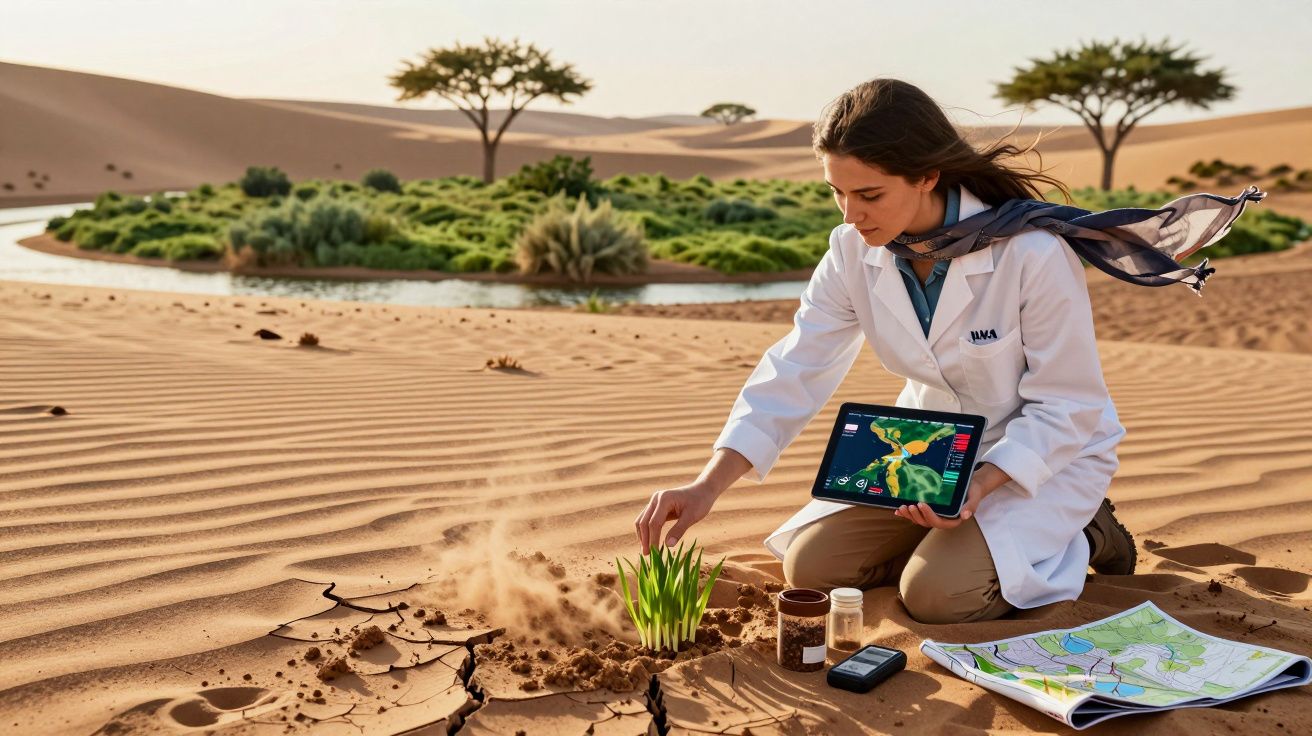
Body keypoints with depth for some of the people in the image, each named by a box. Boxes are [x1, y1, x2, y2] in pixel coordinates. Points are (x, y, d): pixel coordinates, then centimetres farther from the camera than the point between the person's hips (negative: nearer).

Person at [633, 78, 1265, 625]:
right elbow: (794, 373, -14)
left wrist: (980, 484, -35)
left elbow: (1067, 409, -20)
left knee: (934, 592, -25)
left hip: (1046, 455, -5)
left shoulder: (1034, 254, -28)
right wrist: (707, 487, -24)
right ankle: (960, 541, 13)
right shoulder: (854, 250, -13)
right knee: (811, 563, -9)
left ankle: (1078, 540, 3)